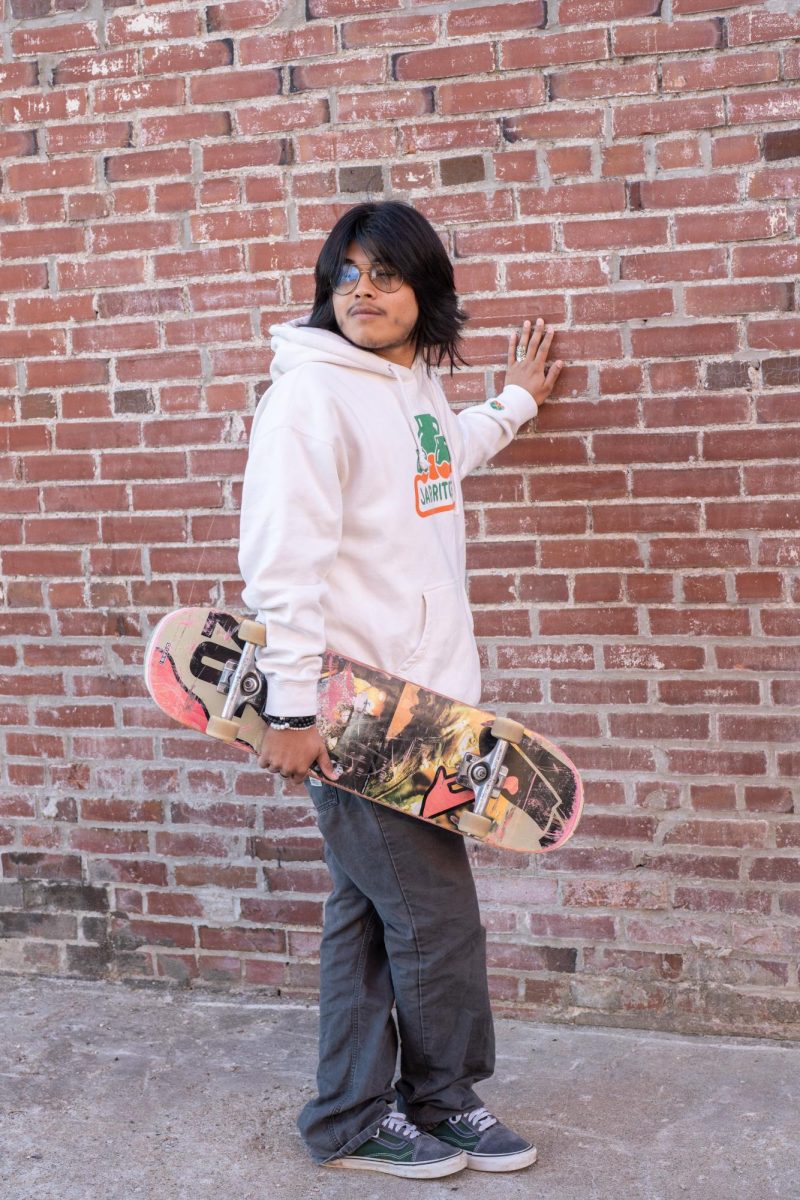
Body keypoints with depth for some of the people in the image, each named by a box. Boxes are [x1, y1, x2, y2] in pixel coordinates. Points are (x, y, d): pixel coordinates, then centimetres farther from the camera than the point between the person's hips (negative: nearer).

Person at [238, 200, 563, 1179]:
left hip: (424, 701, 8)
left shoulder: (421, 387, 13)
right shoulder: (311, 392, -13)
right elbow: (282, 561, -18)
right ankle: (444, 1100, 21)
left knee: (369, 910, 14)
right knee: (436, 914, 0)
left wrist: (514, 402, 43)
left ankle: (352, 1122, 26)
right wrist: (292, 710, -21)